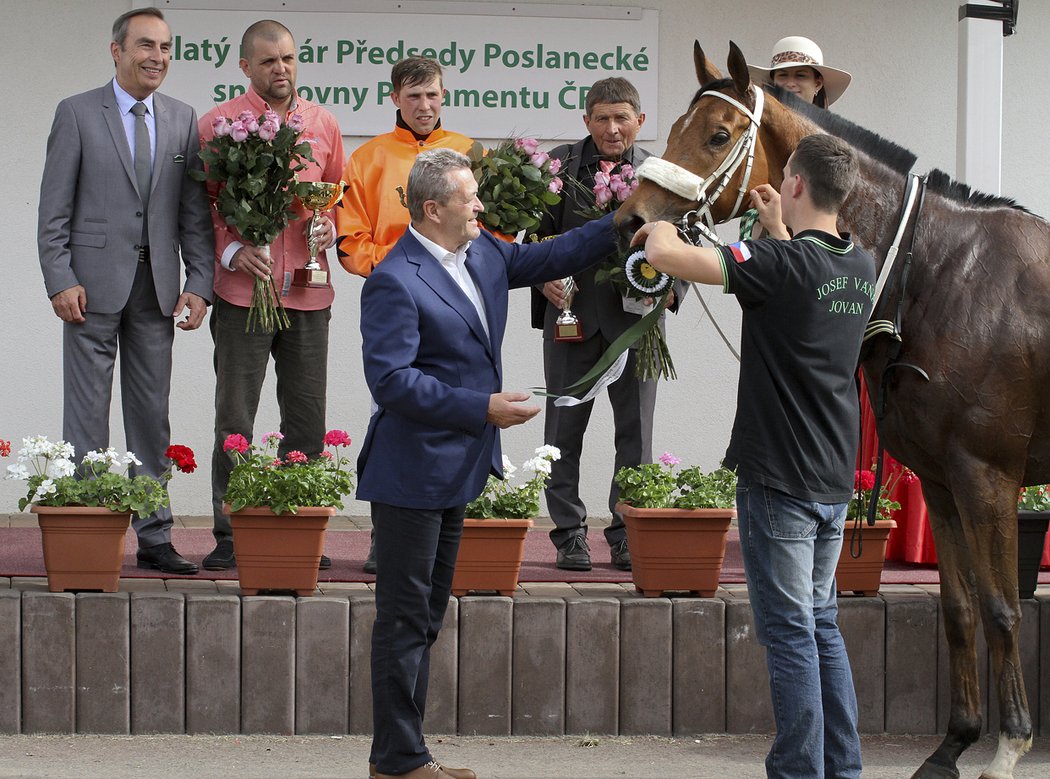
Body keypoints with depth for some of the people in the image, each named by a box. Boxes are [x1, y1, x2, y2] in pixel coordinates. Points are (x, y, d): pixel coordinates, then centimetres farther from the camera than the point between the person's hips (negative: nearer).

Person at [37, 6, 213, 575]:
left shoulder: (183, 121, 10)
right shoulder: (77, 114, 0)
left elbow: (194, 211, 9)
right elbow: (54, 208, -2)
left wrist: (199, 284, 0)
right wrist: (61, 281, -11)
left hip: (157, 287, 3)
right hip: (94, 285, -3)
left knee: (152, 412, 6)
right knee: (87, 410, -1)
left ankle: (154, 537, 10)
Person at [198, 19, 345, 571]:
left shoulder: (323, 124, 11)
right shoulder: (218, 123, 0)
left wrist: (330, 227, 1)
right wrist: (231, 251, -12)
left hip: (308, 293, 3)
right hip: (243, 291, -3)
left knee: (307, 421, 5)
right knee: (234, 420, -2)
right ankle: (229, 536, 3)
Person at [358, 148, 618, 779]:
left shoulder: (482, 253, 7)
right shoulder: (395, 283, -19)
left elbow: (547, 258, 21)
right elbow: (391, 380, -24)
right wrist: (483, 407, -24)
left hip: (454, 469, 10)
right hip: (412, 474, -10)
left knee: (427, 614, 15)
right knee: (406, 617, -3)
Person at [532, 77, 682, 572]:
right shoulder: (561, 164, 2)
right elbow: (537, 233, 4)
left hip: (634, 314, 1)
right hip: (571, 312, 0)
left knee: (635, 432, 5)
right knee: (565, 429, 5)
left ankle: (628, 535, 14)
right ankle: (569, 535, 13)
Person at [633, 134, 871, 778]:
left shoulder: (783, 263, -19)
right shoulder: (862, 267, 5)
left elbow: (669, 257, -22)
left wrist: (660, 234, -1)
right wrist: (780, 229, 29)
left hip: (780, 481, -7)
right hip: (835, 481, 7)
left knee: (790, 632, -2)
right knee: (822, 624, 17)